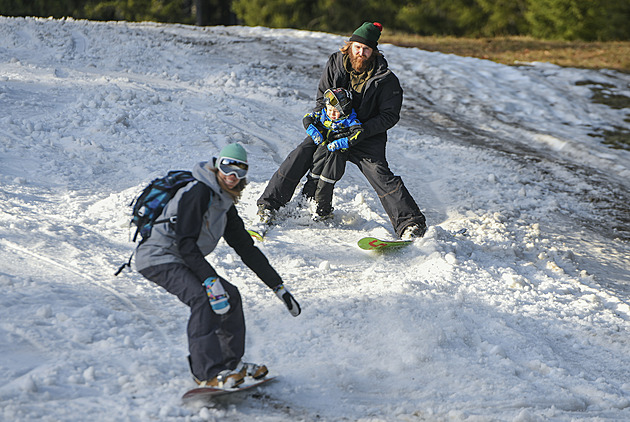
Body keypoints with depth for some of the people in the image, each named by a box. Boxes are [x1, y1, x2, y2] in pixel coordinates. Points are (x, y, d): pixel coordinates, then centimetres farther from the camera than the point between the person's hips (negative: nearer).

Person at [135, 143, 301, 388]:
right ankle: (207, 372, -31)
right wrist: (211, 280, -32)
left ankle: (231, 362, 17)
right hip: (159, 258, -10)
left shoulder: (226, 206, 11)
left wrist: (278, 286, 14)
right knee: (203, 298, -28)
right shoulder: (198, 192, -17)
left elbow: (247, 249, 16)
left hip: (182, 262, 10)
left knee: (230, 295, 6)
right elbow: (185, 242, -26)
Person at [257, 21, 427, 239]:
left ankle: (411, 223, -22)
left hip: (367, 138, -3)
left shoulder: (386, 79, -13)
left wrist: (362, 131, -24)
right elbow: (322, 97, 4)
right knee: (300, 156, -13)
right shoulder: (335, 63, -4)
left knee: (380, 174, -23)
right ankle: (270, 203, 1)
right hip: (332, 129, 3)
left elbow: (390, 115, -12)